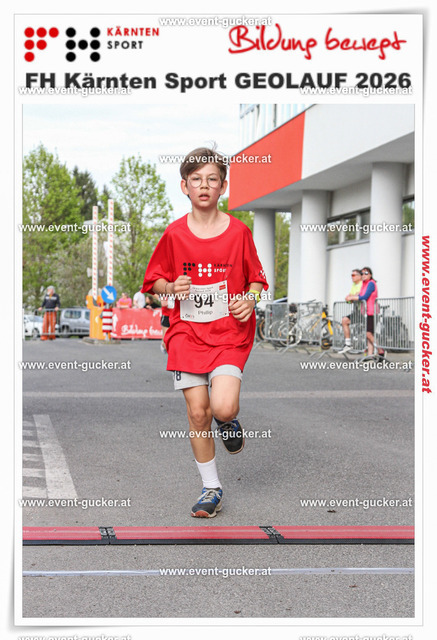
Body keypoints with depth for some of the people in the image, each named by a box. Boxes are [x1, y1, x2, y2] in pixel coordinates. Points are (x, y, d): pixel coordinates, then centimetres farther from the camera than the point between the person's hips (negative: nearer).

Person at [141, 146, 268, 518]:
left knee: (223, 407, -20)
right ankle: (212, 488, 16)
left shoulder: (238, 232, -1)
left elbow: (257, 278, 9)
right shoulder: (174, 234, 1)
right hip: (187, 332, 2)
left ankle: (229, 420, 20)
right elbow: (154, 281, 10)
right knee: (197, 412, -2)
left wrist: (251, 299, -12)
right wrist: (172, 288, -10)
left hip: (230, 331, -1)